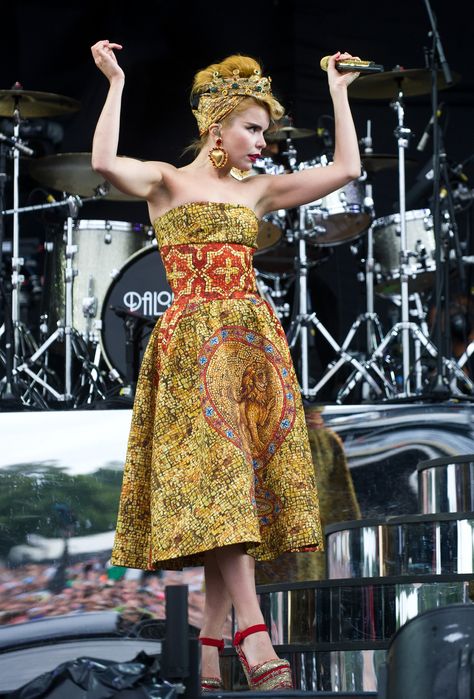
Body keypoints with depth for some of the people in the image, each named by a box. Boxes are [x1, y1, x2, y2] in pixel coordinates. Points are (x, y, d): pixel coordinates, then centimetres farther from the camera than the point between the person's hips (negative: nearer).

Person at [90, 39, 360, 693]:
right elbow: (105, 162, -16)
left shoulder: (258, 191, 19)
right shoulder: (166, 180, 5)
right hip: (194, 338, -5)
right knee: (217, 472, -16)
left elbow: (346, 169, 15)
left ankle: (210, 644, 0)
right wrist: (117, 82, -10)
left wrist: (338, 92, 20)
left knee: (235, 492, -3)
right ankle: (254, 639, -23)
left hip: (254, 338, 5)